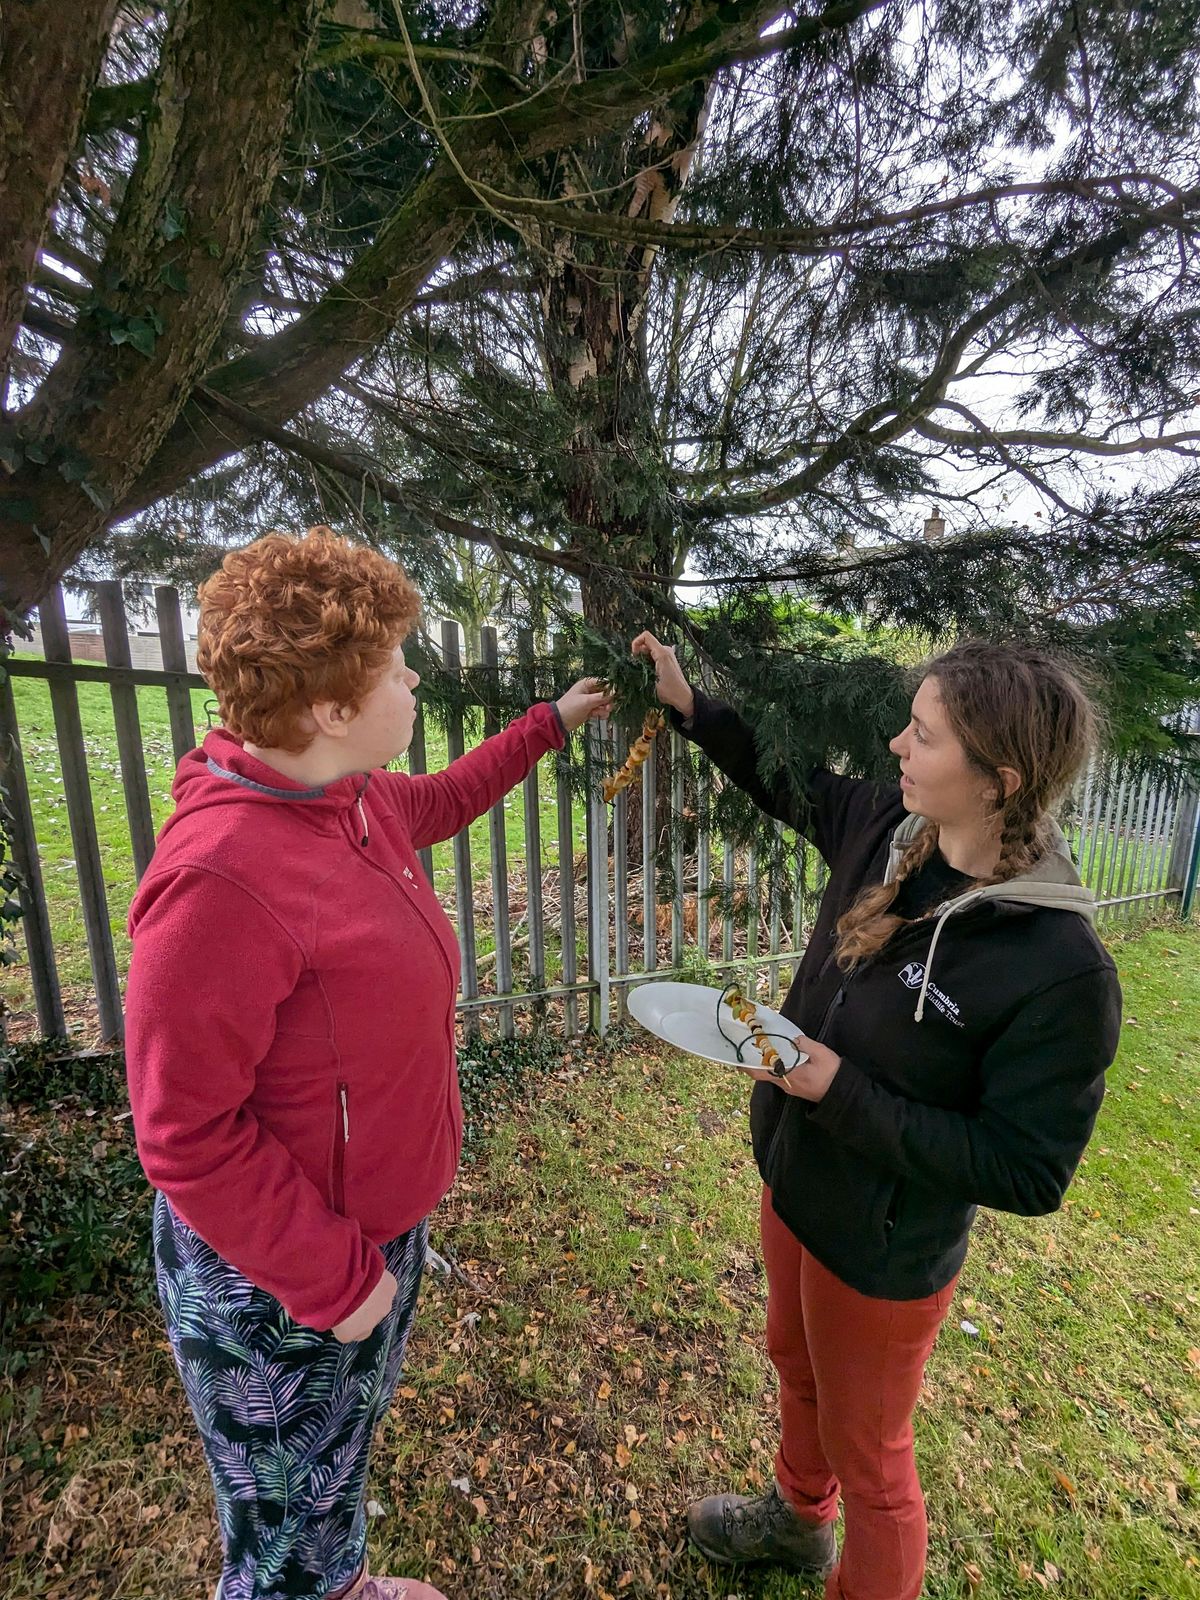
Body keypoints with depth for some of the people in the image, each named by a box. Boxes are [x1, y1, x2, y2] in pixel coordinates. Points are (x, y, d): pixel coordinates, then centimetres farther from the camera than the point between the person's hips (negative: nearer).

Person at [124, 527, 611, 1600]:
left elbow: (443, 801, 14)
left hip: (380, 1223, 8)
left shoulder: (359, 802, -8)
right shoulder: (218, 878, -34)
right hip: (277, 1289, -8)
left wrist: (552, 724, 20)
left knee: (349, 1443, 35)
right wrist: (331, 1280, -17)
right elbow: (185, 1133, -27)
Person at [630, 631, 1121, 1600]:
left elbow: (1027, 1175, -23)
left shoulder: (1063, 971, -30)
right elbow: (793, 784, 4)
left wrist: (843, 1093, -27)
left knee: (867, 1458, 23)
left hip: (884, 1254, -7)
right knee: (796, 1366, 34)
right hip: (795, 1183, 7)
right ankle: (798, 1519, 66)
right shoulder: (885, 829, -14)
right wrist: (690, 706, 1)